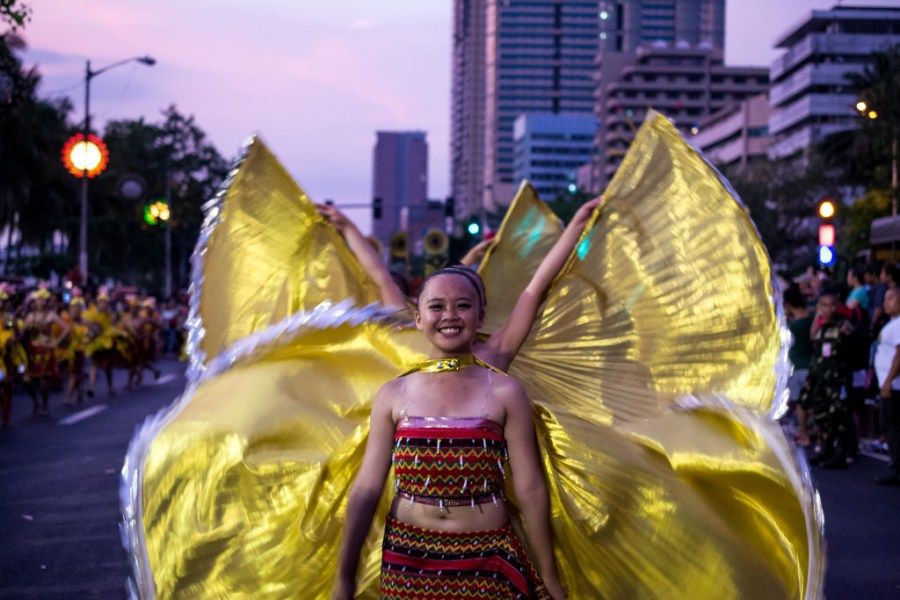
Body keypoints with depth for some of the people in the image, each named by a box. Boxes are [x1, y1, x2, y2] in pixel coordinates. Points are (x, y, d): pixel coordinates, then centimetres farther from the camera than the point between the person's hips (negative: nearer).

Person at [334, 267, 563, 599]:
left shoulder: (504, 392, -3)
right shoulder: (393, 395, 2)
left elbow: (530, 490, -3)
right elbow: (365, 490, 1)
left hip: (485, 560, -1)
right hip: (407, 560, 1)